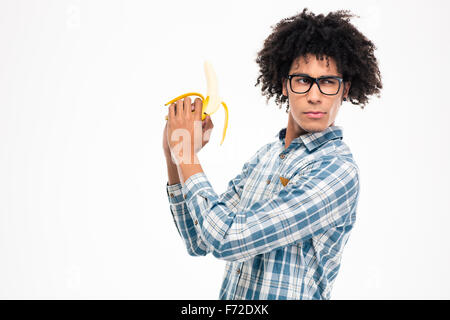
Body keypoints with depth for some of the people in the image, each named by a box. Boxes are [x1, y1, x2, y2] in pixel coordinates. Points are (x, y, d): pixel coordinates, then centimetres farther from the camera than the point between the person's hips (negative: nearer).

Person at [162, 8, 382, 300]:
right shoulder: (266, 156, 4)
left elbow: (229, 240, -23)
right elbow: (200, 241, 4)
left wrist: (187, 156, -13)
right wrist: (174, 158, -4)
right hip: (231, 296, 6)